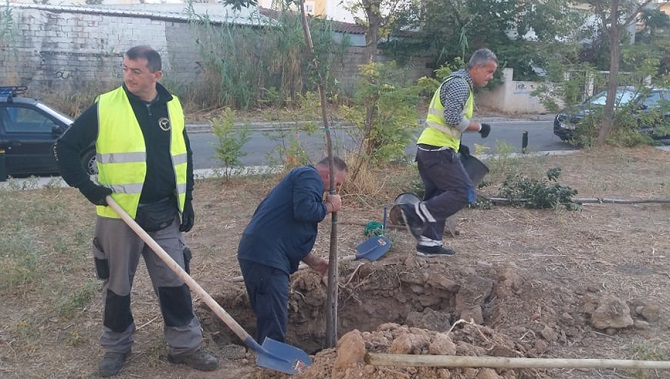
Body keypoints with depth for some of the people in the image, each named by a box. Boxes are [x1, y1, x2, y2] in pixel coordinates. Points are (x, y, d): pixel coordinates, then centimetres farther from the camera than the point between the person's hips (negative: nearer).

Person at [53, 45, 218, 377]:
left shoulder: (172, 107, 5)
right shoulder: (105, 107, -7)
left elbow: (184, 157, 13)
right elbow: (65, 147, -2)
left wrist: (186, 203, 10)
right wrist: (86, 186, -11)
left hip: (165, 214, 3)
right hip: (120, 215, -2)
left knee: (175, 282, 7)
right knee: (118, 284, 10)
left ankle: (184, 346, 19)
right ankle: (116, 346, 28)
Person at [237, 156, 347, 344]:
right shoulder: (310, 176, -2)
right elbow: (304, 211, -22)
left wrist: (311, 260, 22)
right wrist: (330, 206, -3)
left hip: (256, 252, 11)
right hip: (265, 257, -11)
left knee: (268, 319, 18)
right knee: (274, 323, -6)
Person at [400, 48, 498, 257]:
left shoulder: (459, 84, 22)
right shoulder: (459, 84, -11)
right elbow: (453, 118, -21)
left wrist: (458, 144, 19)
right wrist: (479, 127, -7)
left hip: (428, 147, 11)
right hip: (439, 149, -11)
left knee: (438, 197, 13)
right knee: (464, 193, -10)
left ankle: (429, 243, 16)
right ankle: (416, 213, -13)